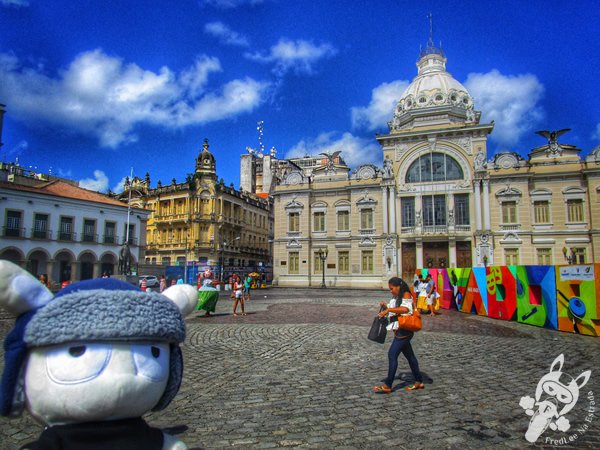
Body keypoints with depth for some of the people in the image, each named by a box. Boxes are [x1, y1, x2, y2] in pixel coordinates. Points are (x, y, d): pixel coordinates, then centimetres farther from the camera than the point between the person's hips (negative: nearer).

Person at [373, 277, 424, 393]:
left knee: (392, 354, -11)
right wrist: (385, 306, 3)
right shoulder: (395, 298, 16)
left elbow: (405, 309, -28)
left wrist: (388, 309, -29)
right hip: (399, 331, 10)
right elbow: (392, 311, 22)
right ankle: (419, 382, 28)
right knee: (409, 356, 17)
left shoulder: (406, 294, -11)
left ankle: (387, 385, -7)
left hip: (404, 330, -10)